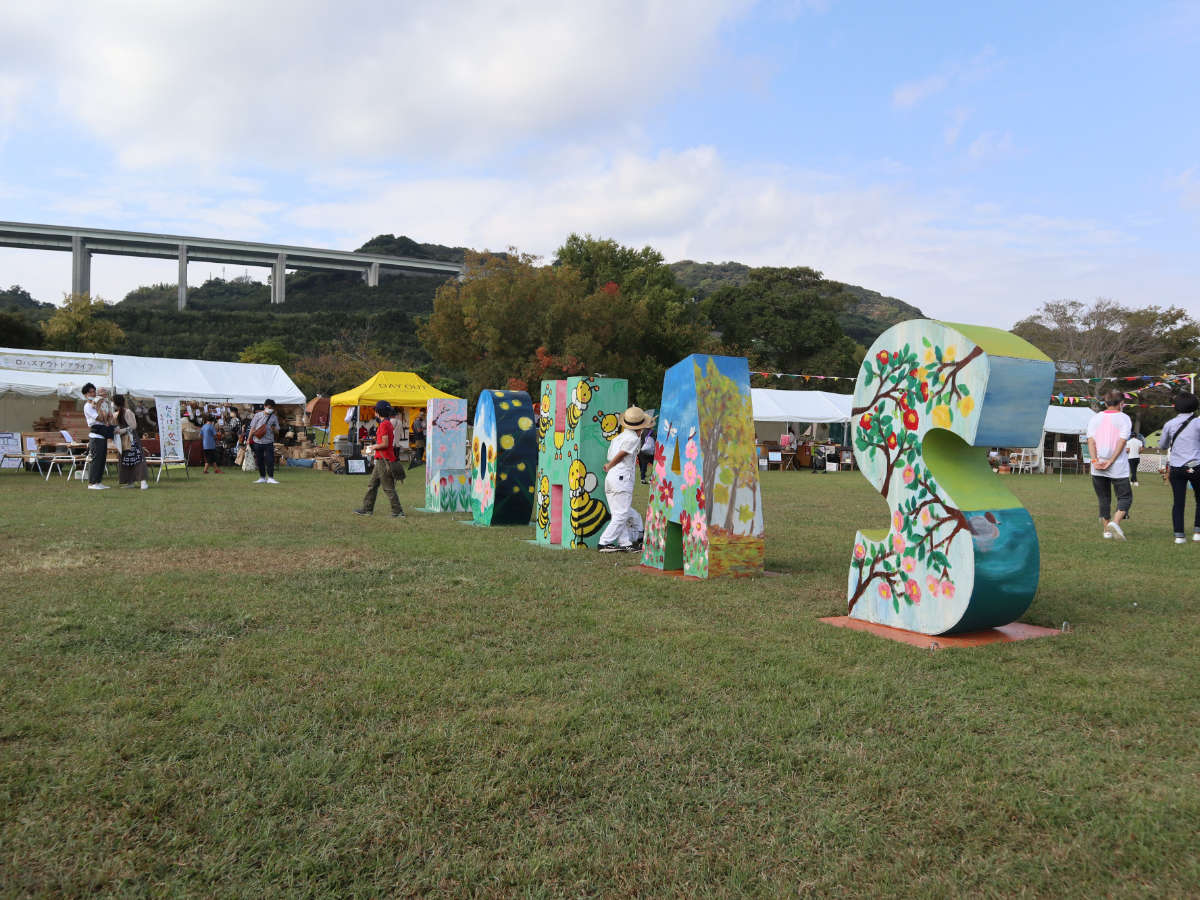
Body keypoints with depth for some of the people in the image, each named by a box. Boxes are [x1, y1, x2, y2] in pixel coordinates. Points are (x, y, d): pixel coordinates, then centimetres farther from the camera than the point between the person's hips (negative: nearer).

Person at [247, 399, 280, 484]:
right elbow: (252, 428, 7)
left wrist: (274, 429, -14)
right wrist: (249, 439, 2)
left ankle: (270, 478, -3)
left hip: (269, 442, -1)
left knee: (270, 460, -8)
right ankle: (262, 478, 17)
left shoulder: (274, 417, 5)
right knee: (259, 461, 7)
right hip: (257, 442, 1)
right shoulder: (258, 415, 3)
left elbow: (277, 432, 8)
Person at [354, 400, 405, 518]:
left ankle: (398, 512, -3)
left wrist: (373, 447, -6)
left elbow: (385, 444, -22)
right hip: (382, 460, 10)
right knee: (373, 485, 16)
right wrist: (375, 446, 17)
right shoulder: (389, 424, 14)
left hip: (384, 460, -10)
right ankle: (367, 508, 22)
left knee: (388, 488, -6)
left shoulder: (384, 424, -16)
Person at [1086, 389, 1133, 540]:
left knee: (1103, 499, 13)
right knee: (1125, 497, 6)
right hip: (1118, 468, -3)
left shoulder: (1095, 418, 7)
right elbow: (1122, 442, -10)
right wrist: (1111, 461, -11)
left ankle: (1106, 529, 15)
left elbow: (1091, 441, -3)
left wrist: (1095, 460, -9)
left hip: (1098, 468, 3)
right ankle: (1115, 522, -17)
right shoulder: (1124, 418, -1)